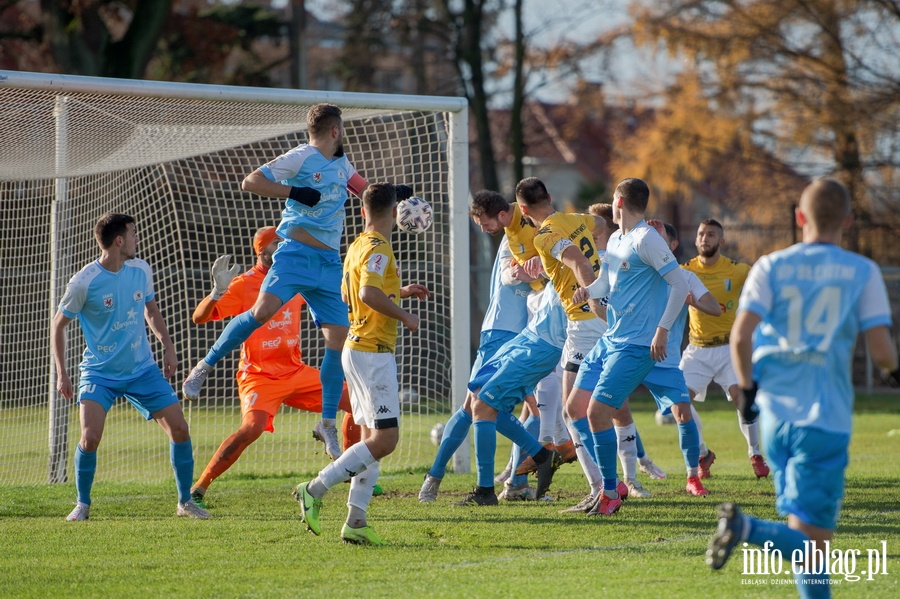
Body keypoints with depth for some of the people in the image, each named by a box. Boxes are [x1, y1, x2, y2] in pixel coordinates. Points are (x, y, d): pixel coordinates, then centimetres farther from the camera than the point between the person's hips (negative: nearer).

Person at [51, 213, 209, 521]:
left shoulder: (141, 270, -2)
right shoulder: (84, 282, -16)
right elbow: (58, 325, -4)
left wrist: (167, 346, 4)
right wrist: (62, 374, -6)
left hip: (142, 369, 4)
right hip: (99, 373, -4)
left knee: (179, 428, -3)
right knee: (90, 437, -20)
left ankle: (185, 501, 13)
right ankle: (83, 504, 3)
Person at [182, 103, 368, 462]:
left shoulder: (341, 164, 19)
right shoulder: (300, 158, -5)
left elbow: (365, 190, 40)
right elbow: (251, 182, -13)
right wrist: (294, 192, -18)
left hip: (330, 263, 6)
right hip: (297, 253, -6)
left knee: (338, 338, -2)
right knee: (264, 309, -26)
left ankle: (327, 424, 6)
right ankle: (206, 365, -9)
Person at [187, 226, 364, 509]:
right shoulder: (244, 285, -10)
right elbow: (199, 318, -15)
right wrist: (217, 293, -35)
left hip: (297, 372, 7)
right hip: (260, 376, -7)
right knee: (252, 427, -30)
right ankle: (197, 489, -19)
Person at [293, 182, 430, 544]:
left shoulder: (357, 246, 14)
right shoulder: (378, 248, -14)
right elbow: (369, 294, -28)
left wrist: (401, 293, 28)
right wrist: (404, 316, -15)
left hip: (357, 349, 10)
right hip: (373, 353, -10)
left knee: (371, 438, 8)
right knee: (385, 439, -10)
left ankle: (356, 521, 2)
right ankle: (315, 490, -13)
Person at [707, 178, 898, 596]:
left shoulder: (771, 267, 5)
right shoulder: (863, 272, 1)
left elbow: (741, 334, -8)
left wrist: (747, 388, 6)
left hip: (775, 416, 4)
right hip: (826, 419, -4)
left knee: (805, 542, 19)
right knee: (811, 542, -8)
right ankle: (747, 528, -34)